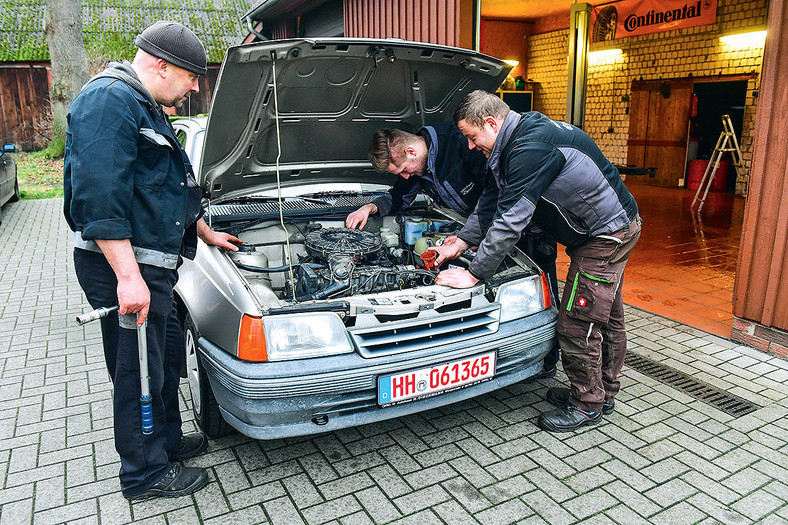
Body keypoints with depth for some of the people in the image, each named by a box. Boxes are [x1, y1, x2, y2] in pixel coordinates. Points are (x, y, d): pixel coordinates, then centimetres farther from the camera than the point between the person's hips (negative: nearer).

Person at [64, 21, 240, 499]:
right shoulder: (109, 101, -15)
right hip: (123, 268, -11)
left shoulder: (147, 109, 20)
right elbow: (99, 195, -25)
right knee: (140, 370, 2)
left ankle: (168, 439, 39)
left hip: (150, 266, 11)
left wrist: (206, 233, 34)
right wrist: (128, 275, -28)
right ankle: (145, 474, 20)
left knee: (167, 356, 21)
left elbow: (171, 187, 29)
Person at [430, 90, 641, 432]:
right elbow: (492, 202, 15)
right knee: (607, 318, 19)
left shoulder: (530, 148, -27)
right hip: (613, 228, 10)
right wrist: (460, 243, 12)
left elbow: (509, 222, -27)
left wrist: (473, 274, -20)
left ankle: (587, 405, 15)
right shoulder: (515, 141, 7)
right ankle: (604, 392, 35)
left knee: (577, 323, -3)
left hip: (606, 233, -10)